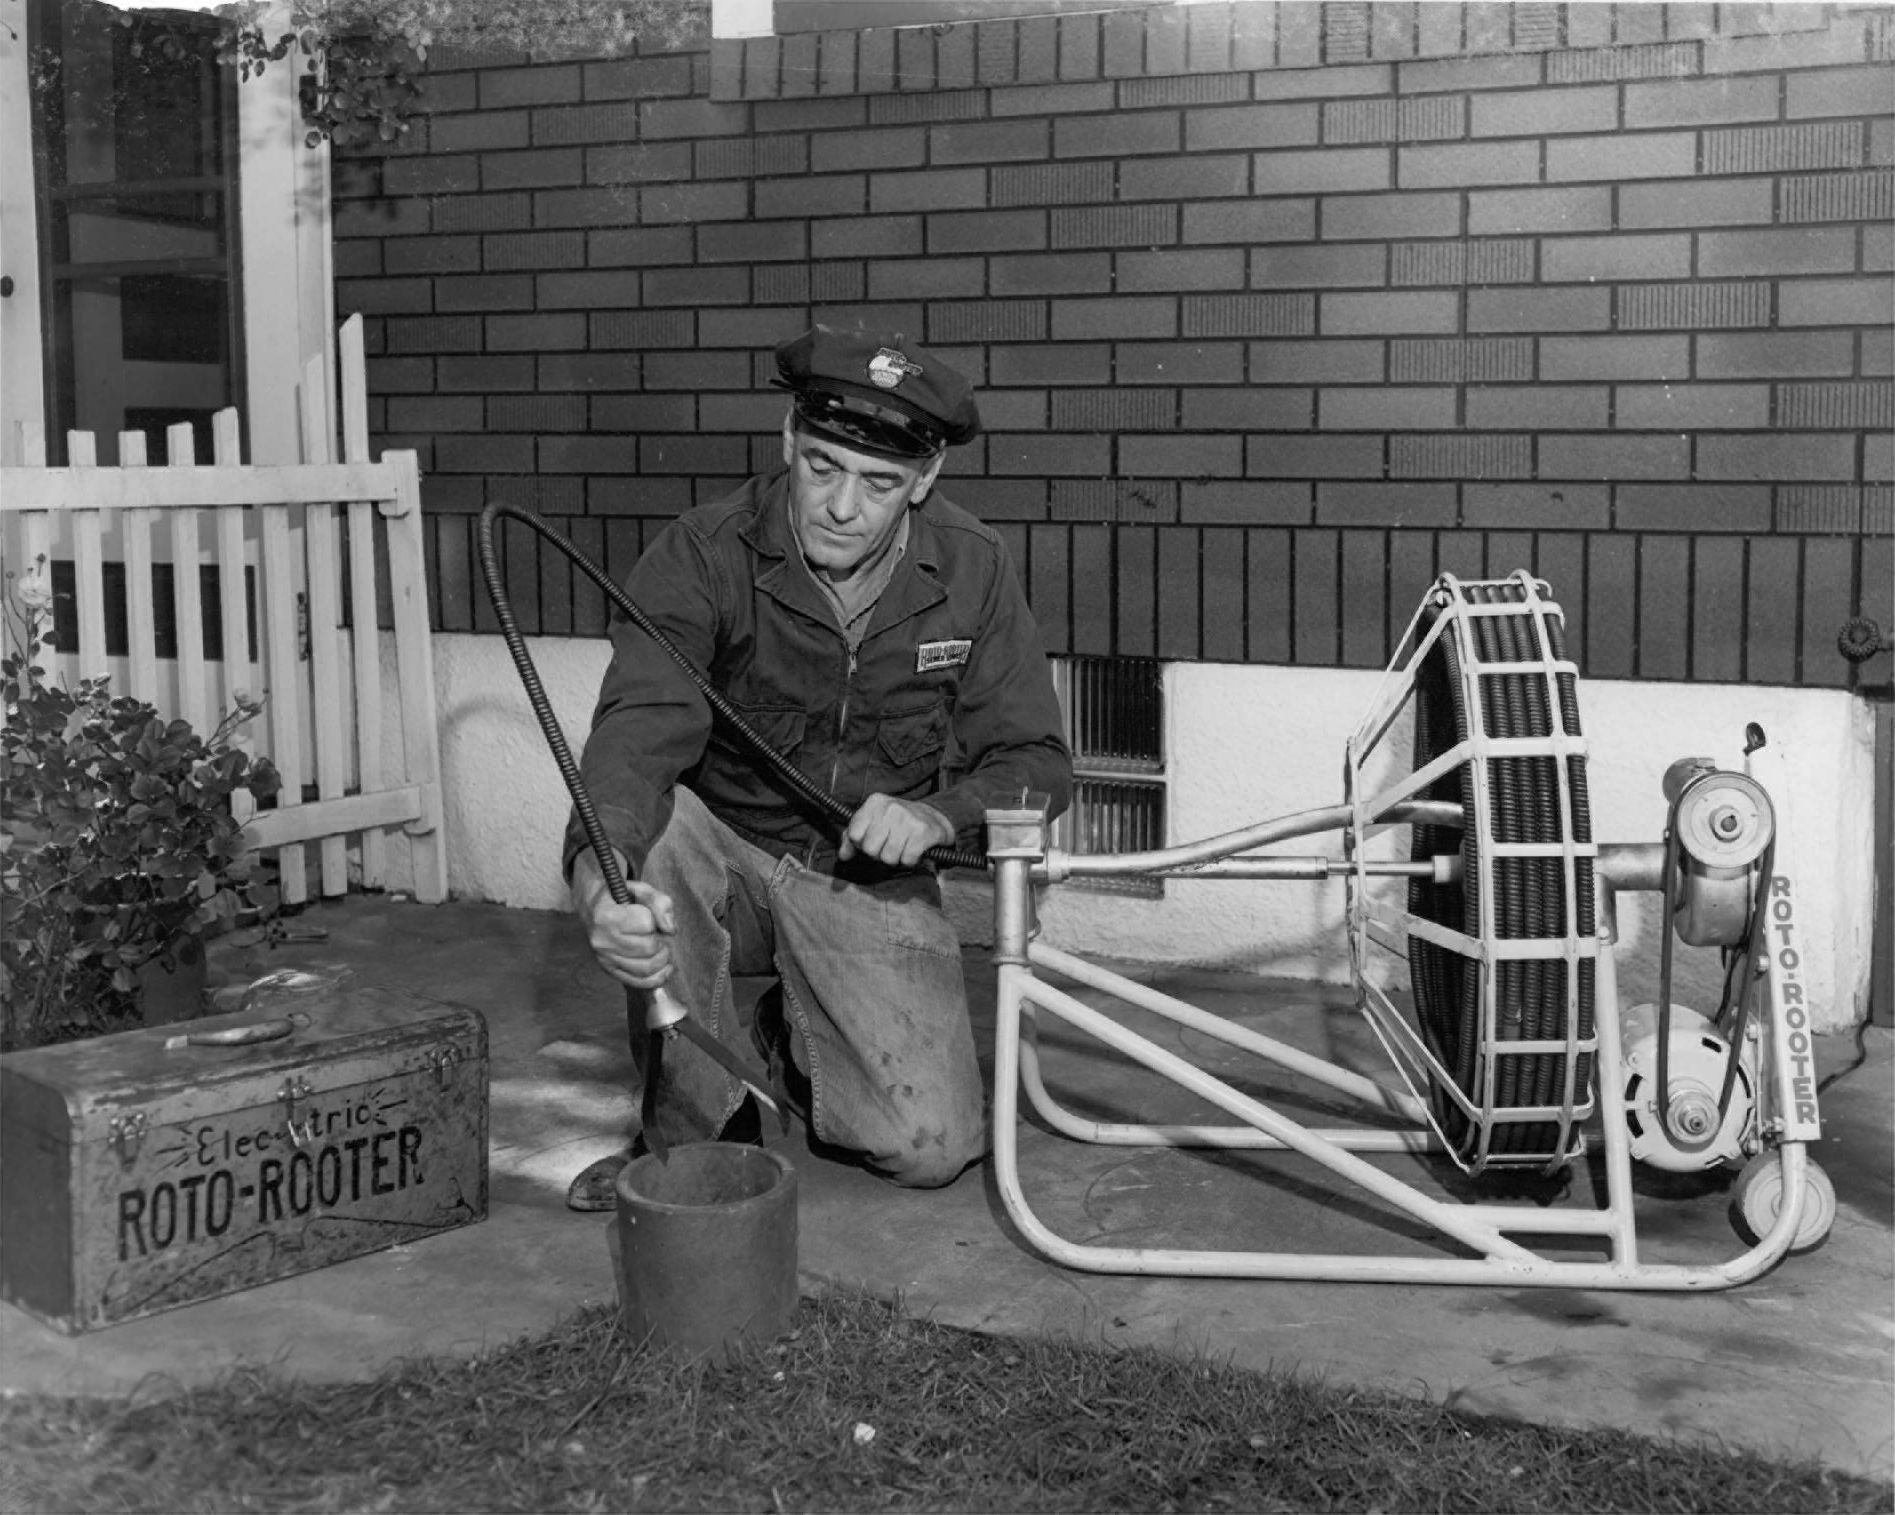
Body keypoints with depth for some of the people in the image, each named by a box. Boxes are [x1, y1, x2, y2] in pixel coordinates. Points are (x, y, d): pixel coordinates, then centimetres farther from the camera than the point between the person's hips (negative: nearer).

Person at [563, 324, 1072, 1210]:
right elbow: (639, 729, -33)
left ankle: (783, 1039, 18)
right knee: (642, 829, -37)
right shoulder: (705, 555, -18)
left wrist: (938, 814, -26)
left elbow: (1037, 764, -3)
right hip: (724, 854, -1)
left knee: (932, 1149, -17)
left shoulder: (970, 571, -9)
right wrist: (598, 877, -54)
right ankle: (699, 1127, -14)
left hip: (872, 881, 1)